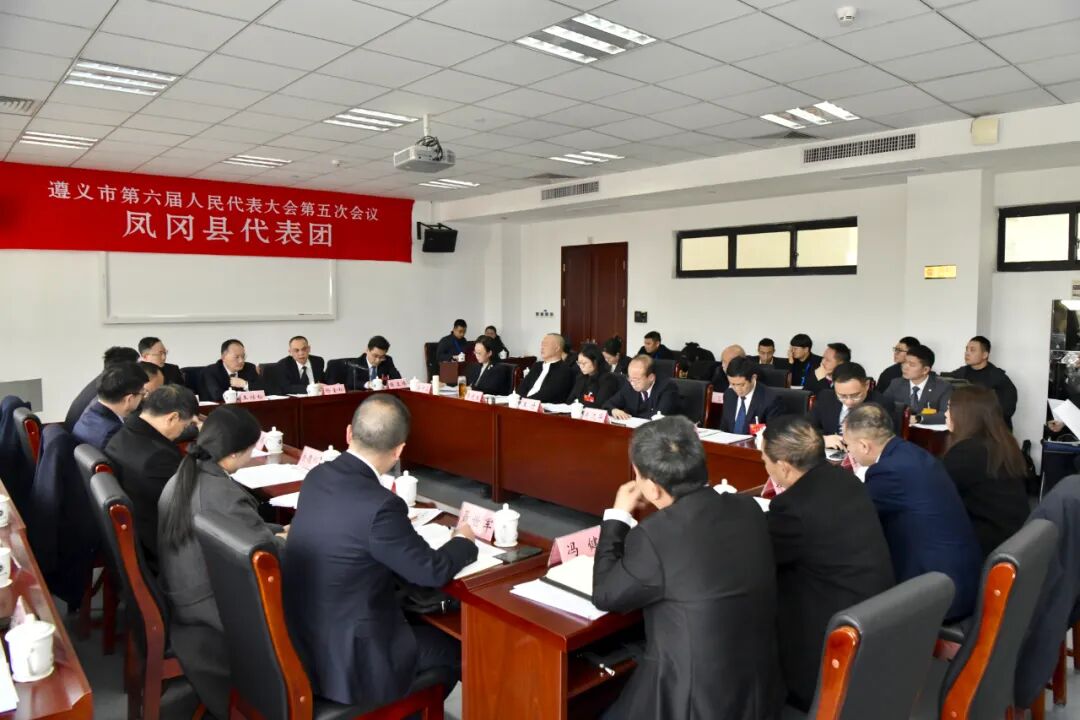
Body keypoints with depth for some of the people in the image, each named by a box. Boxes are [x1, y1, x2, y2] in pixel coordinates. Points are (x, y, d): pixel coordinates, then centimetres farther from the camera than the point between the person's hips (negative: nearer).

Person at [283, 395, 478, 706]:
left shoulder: (317, 476, -5)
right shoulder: (380, 506, -28)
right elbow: (433, 571, -15)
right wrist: (463, 541, 3)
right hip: (341, 657, -8)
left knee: (425, 621, 25)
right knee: (454, 649, 12)